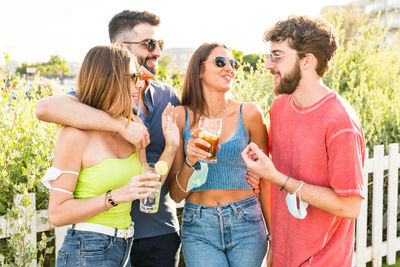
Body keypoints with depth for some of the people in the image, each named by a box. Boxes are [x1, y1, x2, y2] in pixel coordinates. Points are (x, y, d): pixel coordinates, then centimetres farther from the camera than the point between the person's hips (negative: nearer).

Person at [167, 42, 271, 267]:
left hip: (246, 224, 1)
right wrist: (190, 162, -19)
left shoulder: (248, 113, -3)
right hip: (199, 230, 0)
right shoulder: (182, 116, -2)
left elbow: (264, 179, 5)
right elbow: (176, 195, -1)